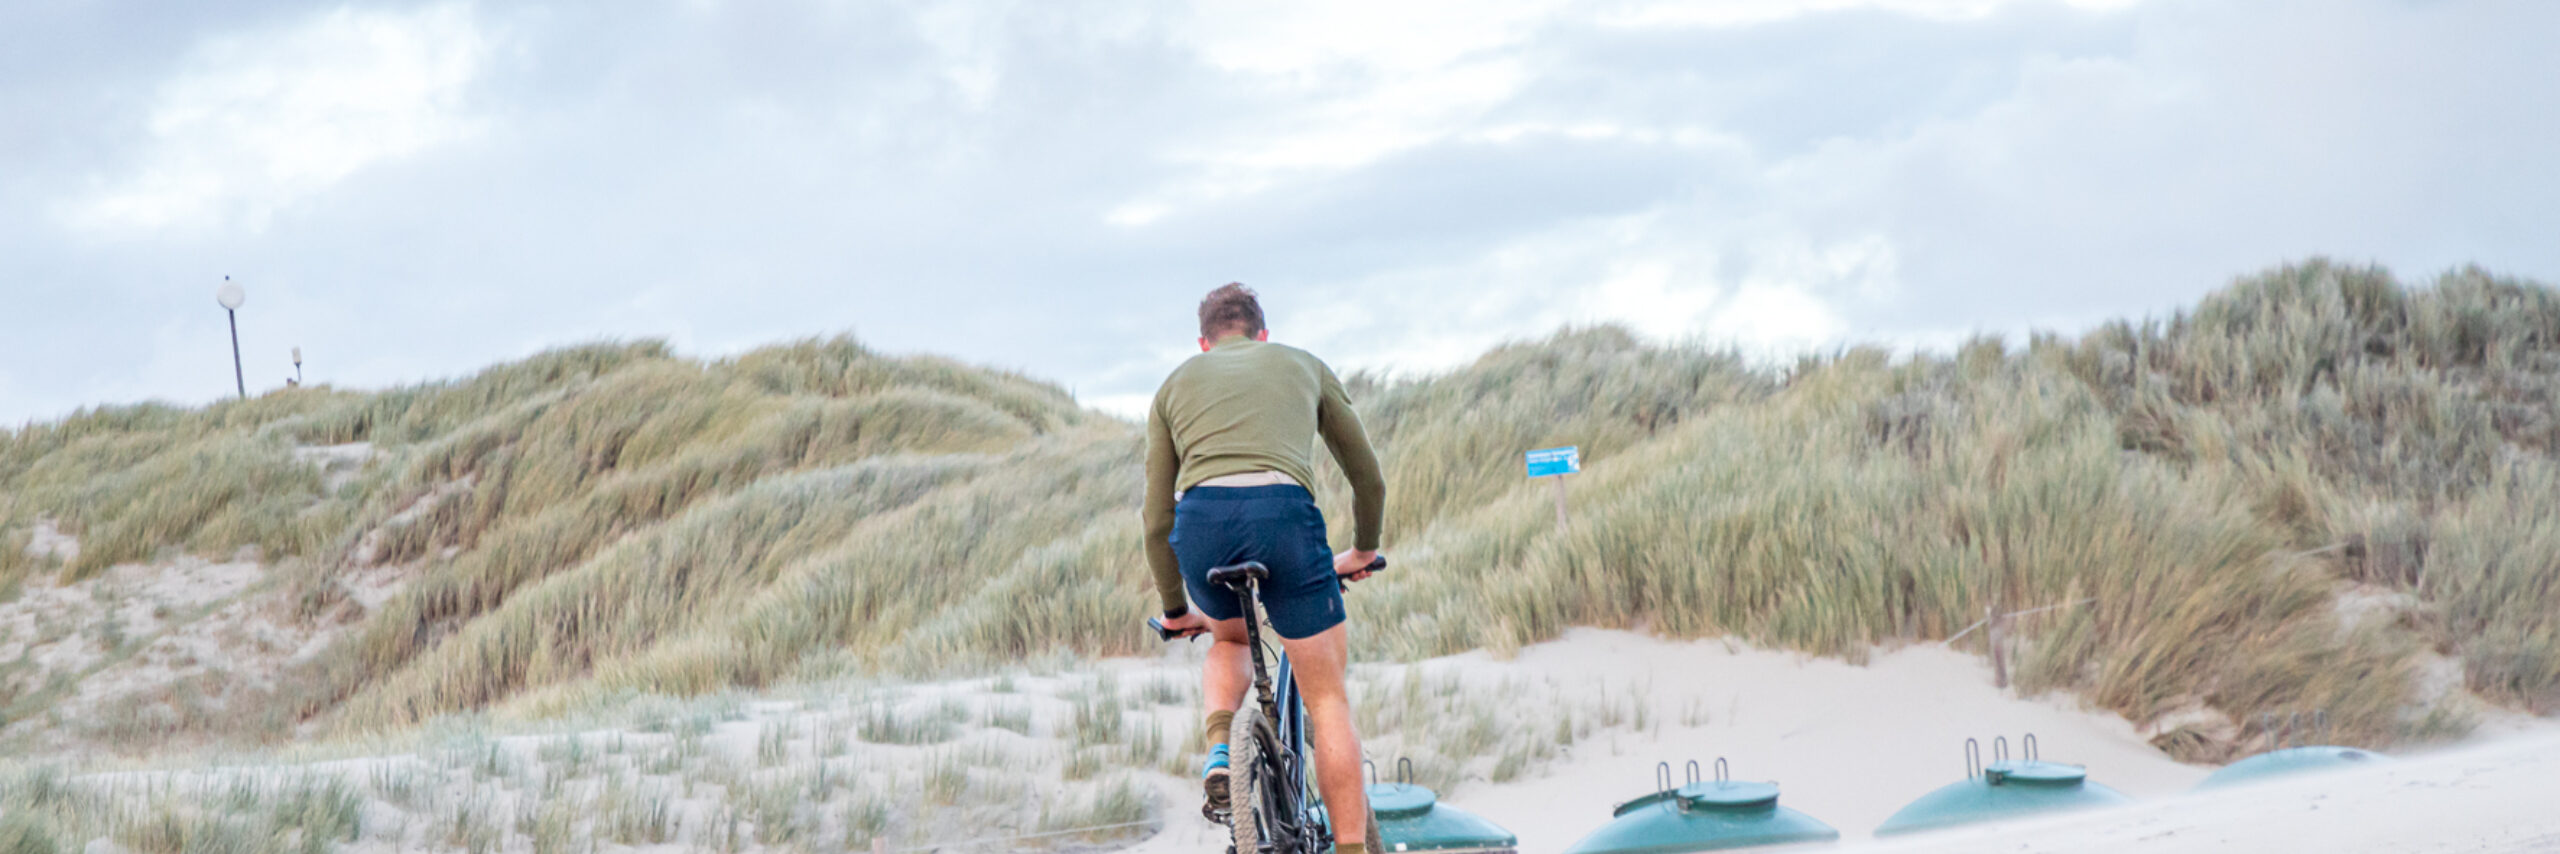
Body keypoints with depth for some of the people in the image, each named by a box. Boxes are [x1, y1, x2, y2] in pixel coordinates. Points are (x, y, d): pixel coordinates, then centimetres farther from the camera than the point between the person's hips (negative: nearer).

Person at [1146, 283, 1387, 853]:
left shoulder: (1176, 384, 30)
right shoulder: (1304, 366, 30)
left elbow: (1157, 518, 29)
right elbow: (1369, 478, 37)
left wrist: (1174, 608, 41)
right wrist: (1363, 551, 54)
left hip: (1201, 517, 2)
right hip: (1283, 509, -2)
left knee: (1230, 640, 32)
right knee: (1327, 699, 9)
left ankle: (1219, 748, 5)